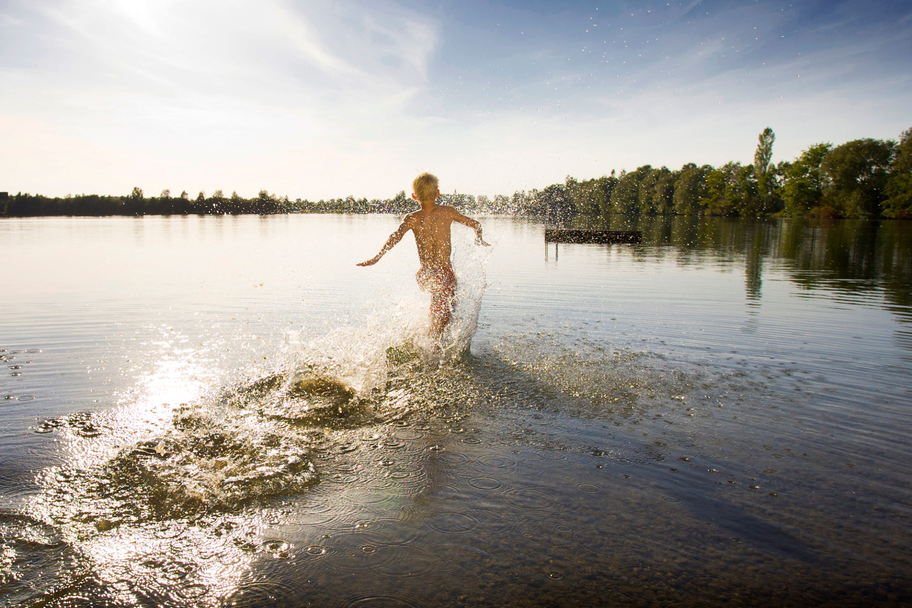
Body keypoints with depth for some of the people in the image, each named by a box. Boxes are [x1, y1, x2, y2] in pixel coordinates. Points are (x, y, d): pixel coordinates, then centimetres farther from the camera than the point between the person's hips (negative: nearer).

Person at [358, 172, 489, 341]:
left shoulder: (412, 218, -4)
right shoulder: (447, 211, -2)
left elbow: (396, 235, -23)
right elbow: (475, 224, 8)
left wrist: (378, 257, -28)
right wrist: (479, 240, 28)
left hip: (424, 278, 4)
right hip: (444, 275, -3)